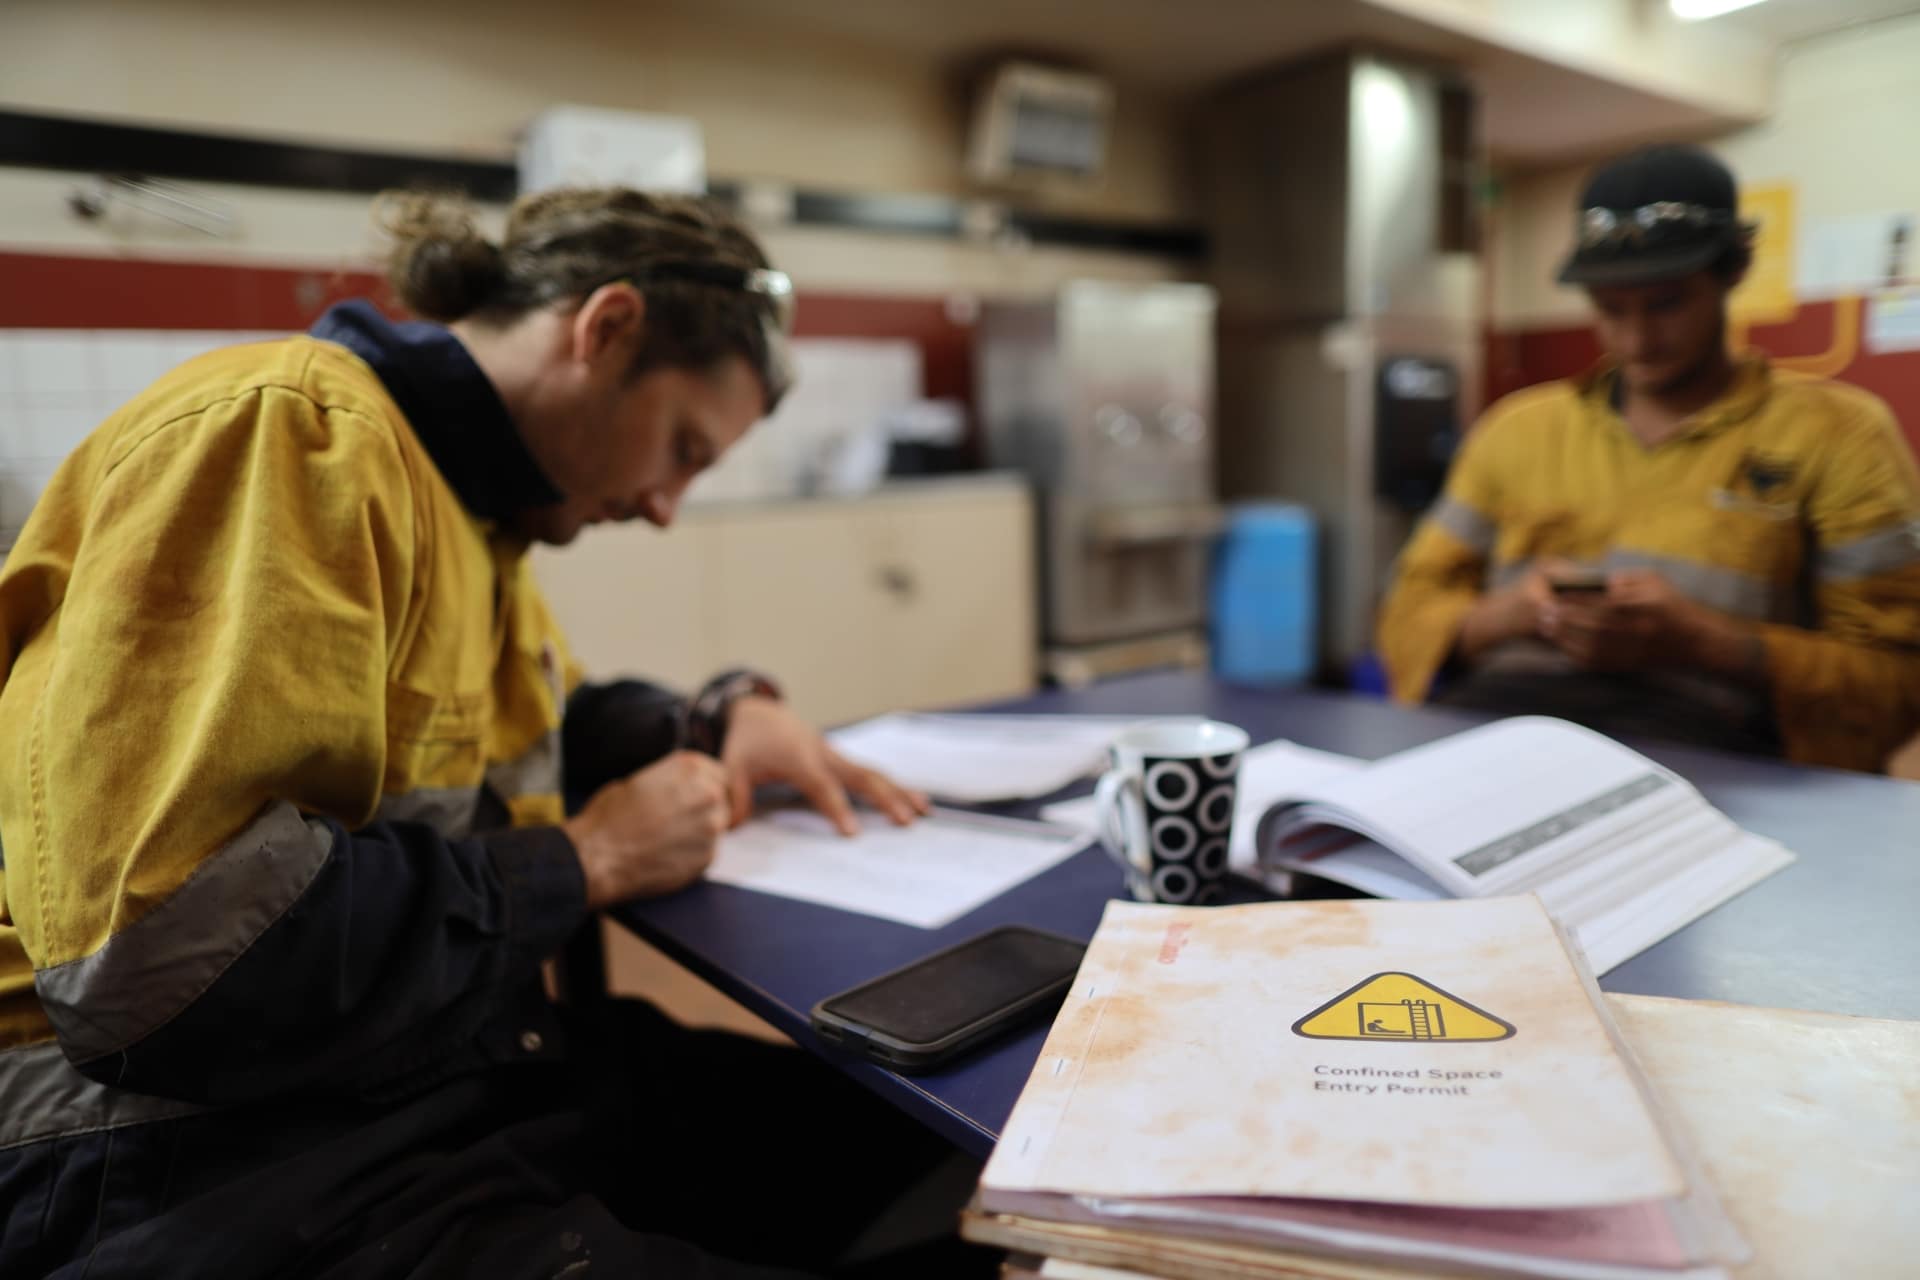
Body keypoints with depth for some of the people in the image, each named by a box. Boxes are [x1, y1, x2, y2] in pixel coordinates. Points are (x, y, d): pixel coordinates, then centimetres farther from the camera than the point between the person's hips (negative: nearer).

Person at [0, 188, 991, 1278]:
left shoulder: (468, 494, 9)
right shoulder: (283, 433, -19)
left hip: (471, 1074, 9)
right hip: (211, 1152, -8)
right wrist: (586, 862, -16)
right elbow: (154, 958, -28)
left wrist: (720, 721, 9)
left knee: (940, 1163, 1)